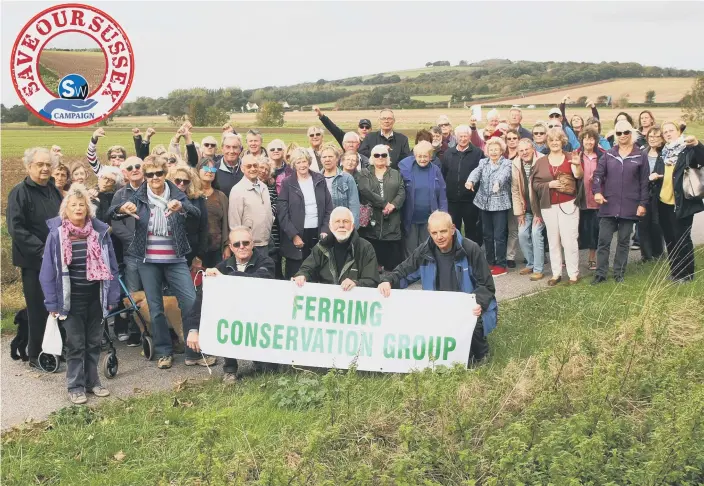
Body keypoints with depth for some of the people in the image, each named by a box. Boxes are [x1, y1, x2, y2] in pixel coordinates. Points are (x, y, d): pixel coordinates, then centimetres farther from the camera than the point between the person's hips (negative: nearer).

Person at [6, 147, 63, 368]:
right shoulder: (20, 192, -7)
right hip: (34, 262, -6)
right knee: (39, 309, -2)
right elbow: (16, 229, -15)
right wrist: (42, 250, -21)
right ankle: (36, 355, 10)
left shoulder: (54, 191, 13)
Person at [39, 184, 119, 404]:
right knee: (75, 344, 4)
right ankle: (76, 386, 15)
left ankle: (92, 381, 26)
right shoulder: (56, 234, -8)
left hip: (95, 298, 3)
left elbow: (111, 266, 3)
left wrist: (112, 297, 2)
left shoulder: (100, 232, -2)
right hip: (71, 300, -2)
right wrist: (52, 302, -6)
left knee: (94, 342, 12)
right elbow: (48, 270, -5)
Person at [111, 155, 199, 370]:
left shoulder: (178, 195, 0)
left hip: (175, 261, -1)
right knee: (155, 308, 6)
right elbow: (112, 213, -7)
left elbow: (196, 213, -16)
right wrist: (123, 208, -31)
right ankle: (164, 352, 18)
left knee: (191, 302, -8)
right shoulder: (138, 196, 3)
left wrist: (181, 207, -39)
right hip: (148, 261, 1)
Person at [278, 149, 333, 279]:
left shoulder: (320, 180, 7)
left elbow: (329, 208, 8)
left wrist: (325, 230, -3)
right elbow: (282, 213, -5)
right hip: (297, 234, -2)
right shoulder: (287, 183, -1)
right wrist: (293, 235, -11)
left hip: (318, 233, 2)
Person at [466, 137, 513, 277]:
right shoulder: (483, 162, 11)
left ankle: (501, 265, 4)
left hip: (500, 203, -5)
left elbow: (504, 174, -24)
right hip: (485, 203, 5)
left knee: (499, 235, -4)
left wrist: (498, 183, -47)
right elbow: (476, 172, -8)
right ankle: (490, 262, 22)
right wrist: (470, 181, -31)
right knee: (487, 235, 11)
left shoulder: (507, 163, -2)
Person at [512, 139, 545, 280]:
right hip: (526, 208, 5)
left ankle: (538, 269, -6)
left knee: (536, 233, -15)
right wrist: (519, 212, 1)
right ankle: (530, 264, 22)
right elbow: (515, 190, 3)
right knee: (522, 234, 2)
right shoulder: (515, 164, -3)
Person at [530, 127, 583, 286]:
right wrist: (549, 184, -14)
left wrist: (578, 165, -39)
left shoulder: (570, 158, 0)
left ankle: (573, 273, 5)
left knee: (569, 240, -4)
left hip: (568, 204, -2)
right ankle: (556, 273, 16)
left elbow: (579, 176, -18)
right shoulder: (541, 161, 7)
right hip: (548, 206, 3)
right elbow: (535, 184, 3)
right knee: (553, 241, 9)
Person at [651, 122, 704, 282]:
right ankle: (674, 272, 23)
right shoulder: (663, 153, 13)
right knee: (670, 239, 12)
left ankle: (686, 274, 9)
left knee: (682, 239, -2)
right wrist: (654, 175, 2)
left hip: (682, 202, -6)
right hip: (664, 202, 6)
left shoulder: (689, 149, -6)